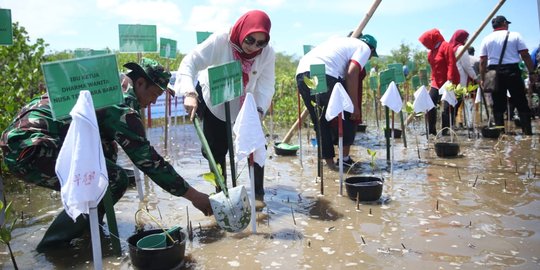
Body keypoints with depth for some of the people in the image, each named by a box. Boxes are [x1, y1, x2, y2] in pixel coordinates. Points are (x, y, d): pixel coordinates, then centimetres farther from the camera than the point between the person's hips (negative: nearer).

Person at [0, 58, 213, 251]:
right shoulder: (122, 109, -14)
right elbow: (148, 160, -14)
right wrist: (193, 195, -9)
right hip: (28, 148, -10)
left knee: (107, 149, 17)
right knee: (114, 180, -13)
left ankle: (86, 224, 22)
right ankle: (54, 244, -1)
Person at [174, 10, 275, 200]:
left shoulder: (267, 53, -22)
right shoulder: (220, 41, -31)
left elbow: (266, 85, -22)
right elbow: (189, 62, -36)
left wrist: (260, 110, -38)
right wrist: (190, 93, -51)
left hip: (245, 105, 2)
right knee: (216, 149, 5)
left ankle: (258, 193, 10)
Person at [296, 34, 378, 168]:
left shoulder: (343, 41, 37)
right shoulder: (364, 48, 14)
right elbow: (351, 74, -4)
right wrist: (355, 105, -1)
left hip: (301, 72, 8)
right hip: (325, 75, -8)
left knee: (320, 121, 16)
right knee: (348, 115, 10)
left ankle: (329, 161, 20)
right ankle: (345, 157, 16)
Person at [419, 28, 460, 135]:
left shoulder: (446, 46, -11)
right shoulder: (432, 51, 13)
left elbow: (451, 64, -18)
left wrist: (450, 80, -24)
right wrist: (432, 79, 10)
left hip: (447, 82, -8)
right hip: (436, 82, 8)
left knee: (447, 107, -5)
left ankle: (445, 131, 1)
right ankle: (431, 130, 13)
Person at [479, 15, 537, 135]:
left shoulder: (486, 39, 8)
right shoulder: (515, 35, 5)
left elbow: (483, 61, 3)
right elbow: (525, 55, -2)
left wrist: (482, 79, 7)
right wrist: (532, 73, 2)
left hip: (494, 72, 2)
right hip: (512, 71, -1)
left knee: (498, 105, 4)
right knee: (521, 103, 3)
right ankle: (527, 131, 2)